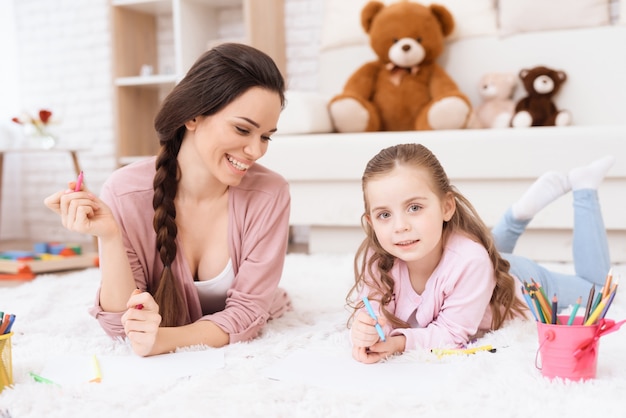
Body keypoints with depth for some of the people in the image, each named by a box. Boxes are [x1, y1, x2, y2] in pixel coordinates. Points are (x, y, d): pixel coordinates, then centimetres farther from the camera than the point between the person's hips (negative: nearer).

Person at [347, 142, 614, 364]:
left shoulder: (469, 260, -46)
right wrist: (365, 331, -52)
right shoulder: (374, 259, -35)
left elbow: (453, 333, -37)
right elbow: (372, 315, -30)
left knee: (593, 286, 24)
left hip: (525, 284, -3)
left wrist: (399, 341, -52)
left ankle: (583, 187, 29)